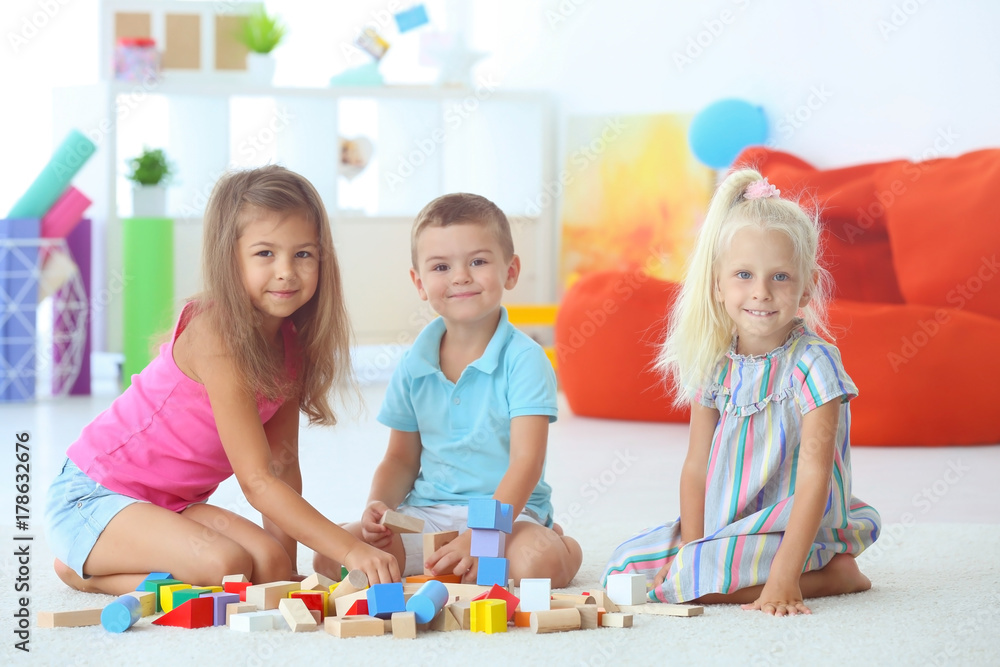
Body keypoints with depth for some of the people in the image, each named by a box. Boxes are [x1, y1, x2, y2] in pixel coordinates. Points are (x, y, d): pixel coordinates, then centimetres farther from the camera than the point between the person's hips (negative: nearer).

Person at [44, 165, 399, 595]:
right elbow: (257, 481, -28)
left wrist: (284, 560, -9)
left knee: (270, 564, -14)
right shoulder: (216, 336, -24)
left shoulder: (291, 343, 1)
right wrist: (351, 551, -34)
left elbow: (283, 463, 3)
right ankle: (86, 569, -3)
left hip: (172, 503, 9)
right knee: (224, 565, -28)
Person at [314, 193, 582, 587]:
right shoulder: (413, 366, 6)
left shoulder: (523, 359, -10)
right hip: (425, 515, 5)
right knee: (330, 557, -15)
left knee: (539, 563, -38)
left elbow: (526, 461, -18)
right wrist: (379, 506, -7)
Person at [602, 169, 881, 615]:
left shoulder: (813, 362, -18)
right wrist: (690, 548, -11)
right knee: (621, 569, -3)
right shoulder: (714, 364, 1)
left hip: (796, 529, -7)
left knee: (692, 578, -28)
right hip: (723, 524, 7)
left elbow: (814, 474, -24)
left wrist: (785, 575, -32)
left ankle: (832, 573, -11)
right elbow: (697, 466, 3)